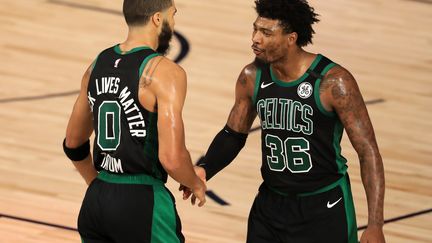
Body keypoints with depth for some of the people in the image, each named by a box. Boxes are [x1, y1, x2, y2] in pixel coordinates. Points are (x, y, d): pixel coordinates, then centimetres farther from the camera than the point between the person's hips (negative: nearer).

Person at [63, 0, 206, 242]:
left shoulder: (98, 64, 8)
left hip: (95, 201, 7)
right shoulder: (165, 72, -14)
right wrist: (196, 184, -1)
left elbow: (73, 143, 19)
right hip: (142, 204, -7)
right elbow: (172, 159, -21)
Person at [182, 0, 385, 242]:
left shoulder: (334, 82, -19)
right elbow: (234, 134, 12)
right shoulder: (252, 77, -4)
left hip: (325, 207, -5)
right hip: (271, 204, 5)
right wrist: (204, 169, -9)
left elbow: (368, 151, -16)